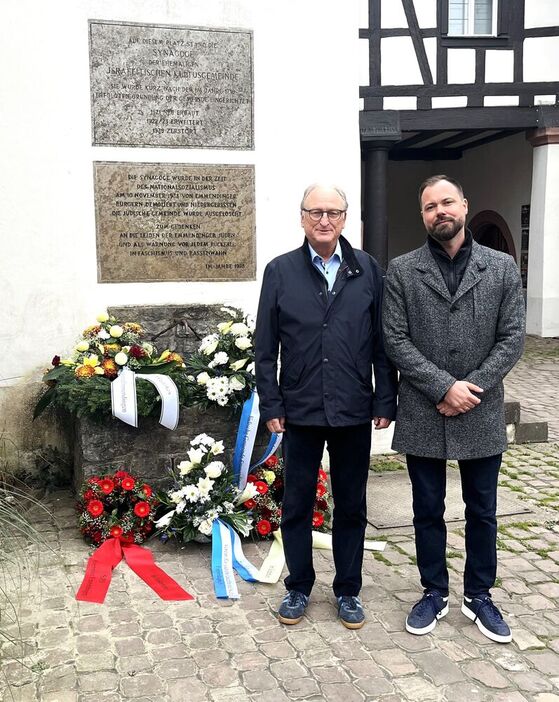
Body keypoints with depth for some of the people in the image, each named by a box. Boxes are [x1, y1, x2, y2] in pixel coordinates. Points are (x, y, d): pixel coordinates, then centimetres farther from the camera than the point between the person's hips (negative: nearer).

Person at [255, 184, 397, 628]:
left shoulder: (368, 270, 1)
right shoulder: (280, 271, -1)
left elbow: (381, 342, 2)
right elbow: (265, 347, 0)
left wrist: (385, 402, -1)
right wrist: (271, 405, -3)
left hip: (354, 411, 1)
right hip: (300, 410, 0)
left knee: (351, 506, 13)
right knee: (297, 505, 12)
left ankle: (348, 590, 29)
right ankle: (299, 587, 30)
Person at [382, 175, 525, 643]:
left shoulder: (502, 267, 1)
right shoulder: (402, 271, -2)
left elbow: (512, 337, -3)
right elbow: (395, 340, -7)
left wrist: (473, 388, -13)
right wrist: (443, 387, -15)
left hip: (482, 414, 1)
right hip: (422, 415, 0)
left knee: (483, 512, 13)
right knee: (428, 511, 12)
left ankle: (479, 596, 31)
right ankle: (434, 594, 30)